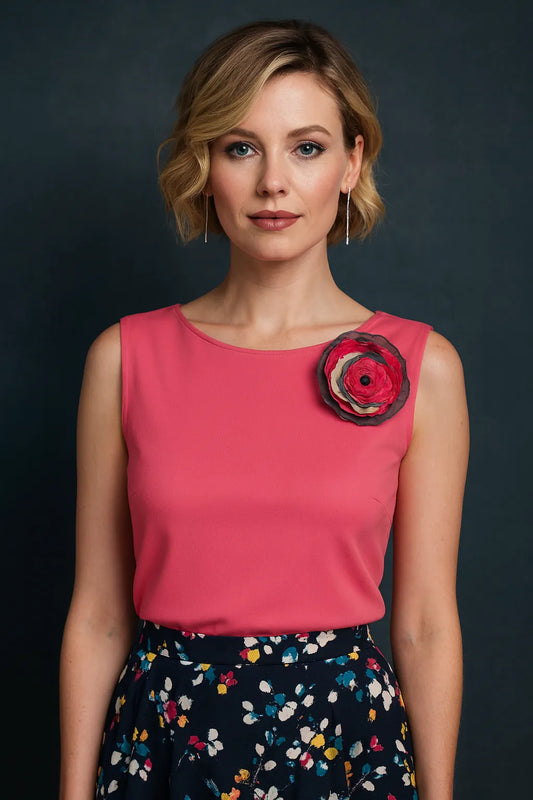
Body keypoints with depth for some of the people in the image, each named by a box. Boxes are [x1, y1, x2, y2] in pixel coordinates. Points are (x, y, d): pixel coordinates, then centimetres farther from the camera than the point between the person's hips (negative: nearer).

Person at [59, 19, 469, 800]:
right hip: (161, 735, 1)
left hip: (348, 734, 0)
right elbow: (97, 615, 0)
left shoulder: (421, 367, -6)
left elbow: (425, 624, -2)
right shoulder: (127, 357, -4)